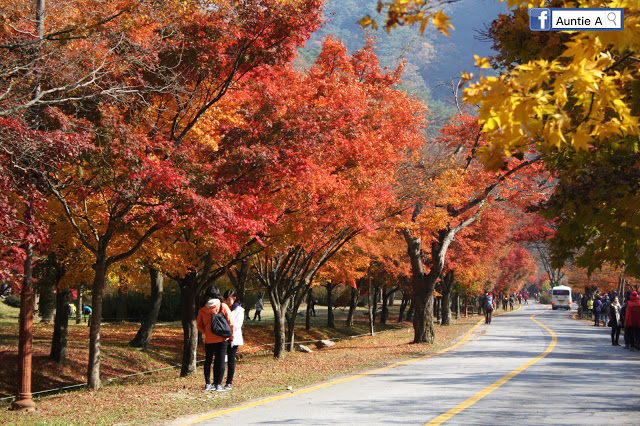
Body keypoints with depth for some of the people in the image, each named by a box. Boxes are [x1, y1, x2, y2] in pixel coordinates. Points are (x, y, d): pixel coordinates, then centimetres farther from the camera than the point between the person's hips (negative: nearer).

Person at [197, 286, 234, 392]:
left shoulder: (202, 310, -2)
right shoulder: (223, 307, -9)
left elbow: (199, 325, 8)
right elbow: (231, 322, -8)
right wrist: (231, 335, 2)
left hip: (208, 340, 3)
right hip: (221, 339, -2)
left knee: (208, 361, 14)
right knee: (220, 361, 3)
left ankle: (208, 383, 17)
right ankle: (218, 384, 0)